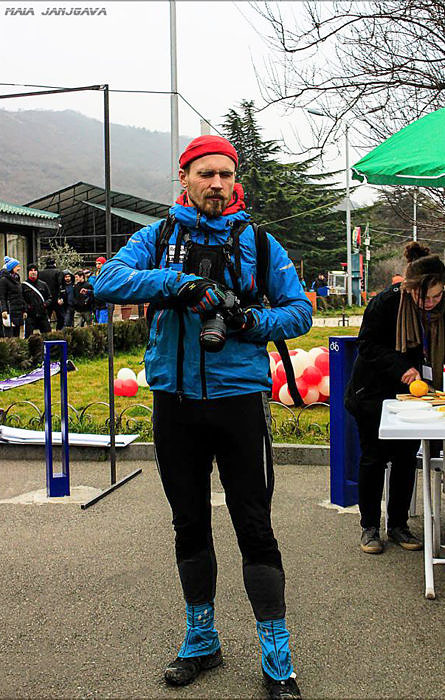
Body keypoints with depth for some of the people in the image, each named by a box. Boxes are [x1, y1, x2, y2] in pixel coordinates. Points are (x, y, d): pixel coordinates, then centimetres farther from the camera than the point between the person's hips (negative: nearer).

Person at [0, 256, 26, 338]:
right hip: (10, 312, -8)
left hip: (19, 312, 8)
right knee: (9, 336, -10)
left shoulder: (17, 278, 18)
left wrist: (24, 310, 19)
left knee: (16, 335, 9)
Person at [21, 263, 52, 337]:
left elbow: (49, 298, 18)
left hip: (43, 315, 3)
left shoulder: (43, 284, 12)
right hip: (29, 315, -3)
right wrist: (26, 306, -12)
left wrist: (46, 303, -2)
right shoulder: (24, 285, 3)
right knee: (29, 337, -5)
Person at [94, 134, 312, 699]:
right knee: (190, 526, 14)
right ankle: (201, 642, 32)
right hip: (175, 401, 2)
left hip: (239, 398, -2)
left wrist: (255, 321, -14)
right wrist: (179, 282, -22)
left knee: (255, 530, 0)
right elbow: (106, 283, -9)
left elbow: (300, 311, 6)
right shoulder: (158, 238, 6)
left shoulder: (258, 242, 5)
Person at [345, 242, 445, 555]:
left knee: (407, 458, 8)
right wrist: (400, 368, -25)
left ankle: (398, 524, 23)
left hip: (412, 392, 4)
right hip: (374, 391, -4)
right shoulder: (385, 303, -20)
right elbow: (368, 345, -13)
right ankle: (370, 527, 17)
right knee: (373, 458, 3)